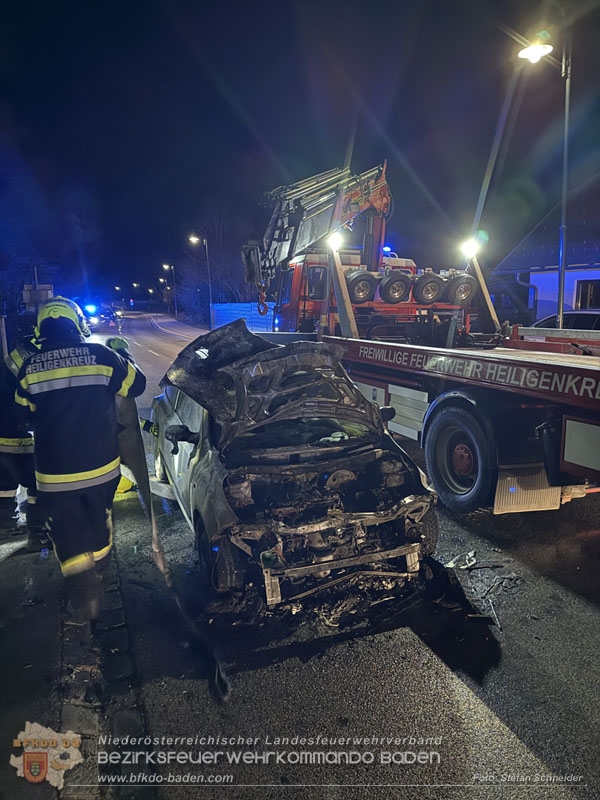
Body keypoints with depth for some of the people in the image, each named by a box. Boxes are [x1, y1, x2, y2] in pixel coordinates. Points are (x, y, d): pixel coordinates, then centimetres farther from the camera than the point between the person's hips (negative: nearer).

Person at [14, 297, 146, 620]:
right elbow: (136, 385, 4)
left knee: (67, 533, 13)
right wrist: (122, 353, 19)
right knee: (99, 521, 24)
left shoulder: (30, 366, -6)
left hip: (54, 474, -1)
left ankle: (84, 596, 12)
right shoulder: (103, 356, -9)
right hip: (101, 467, 1)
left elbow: (24, 409, 9)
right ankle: (99, 570, 43)